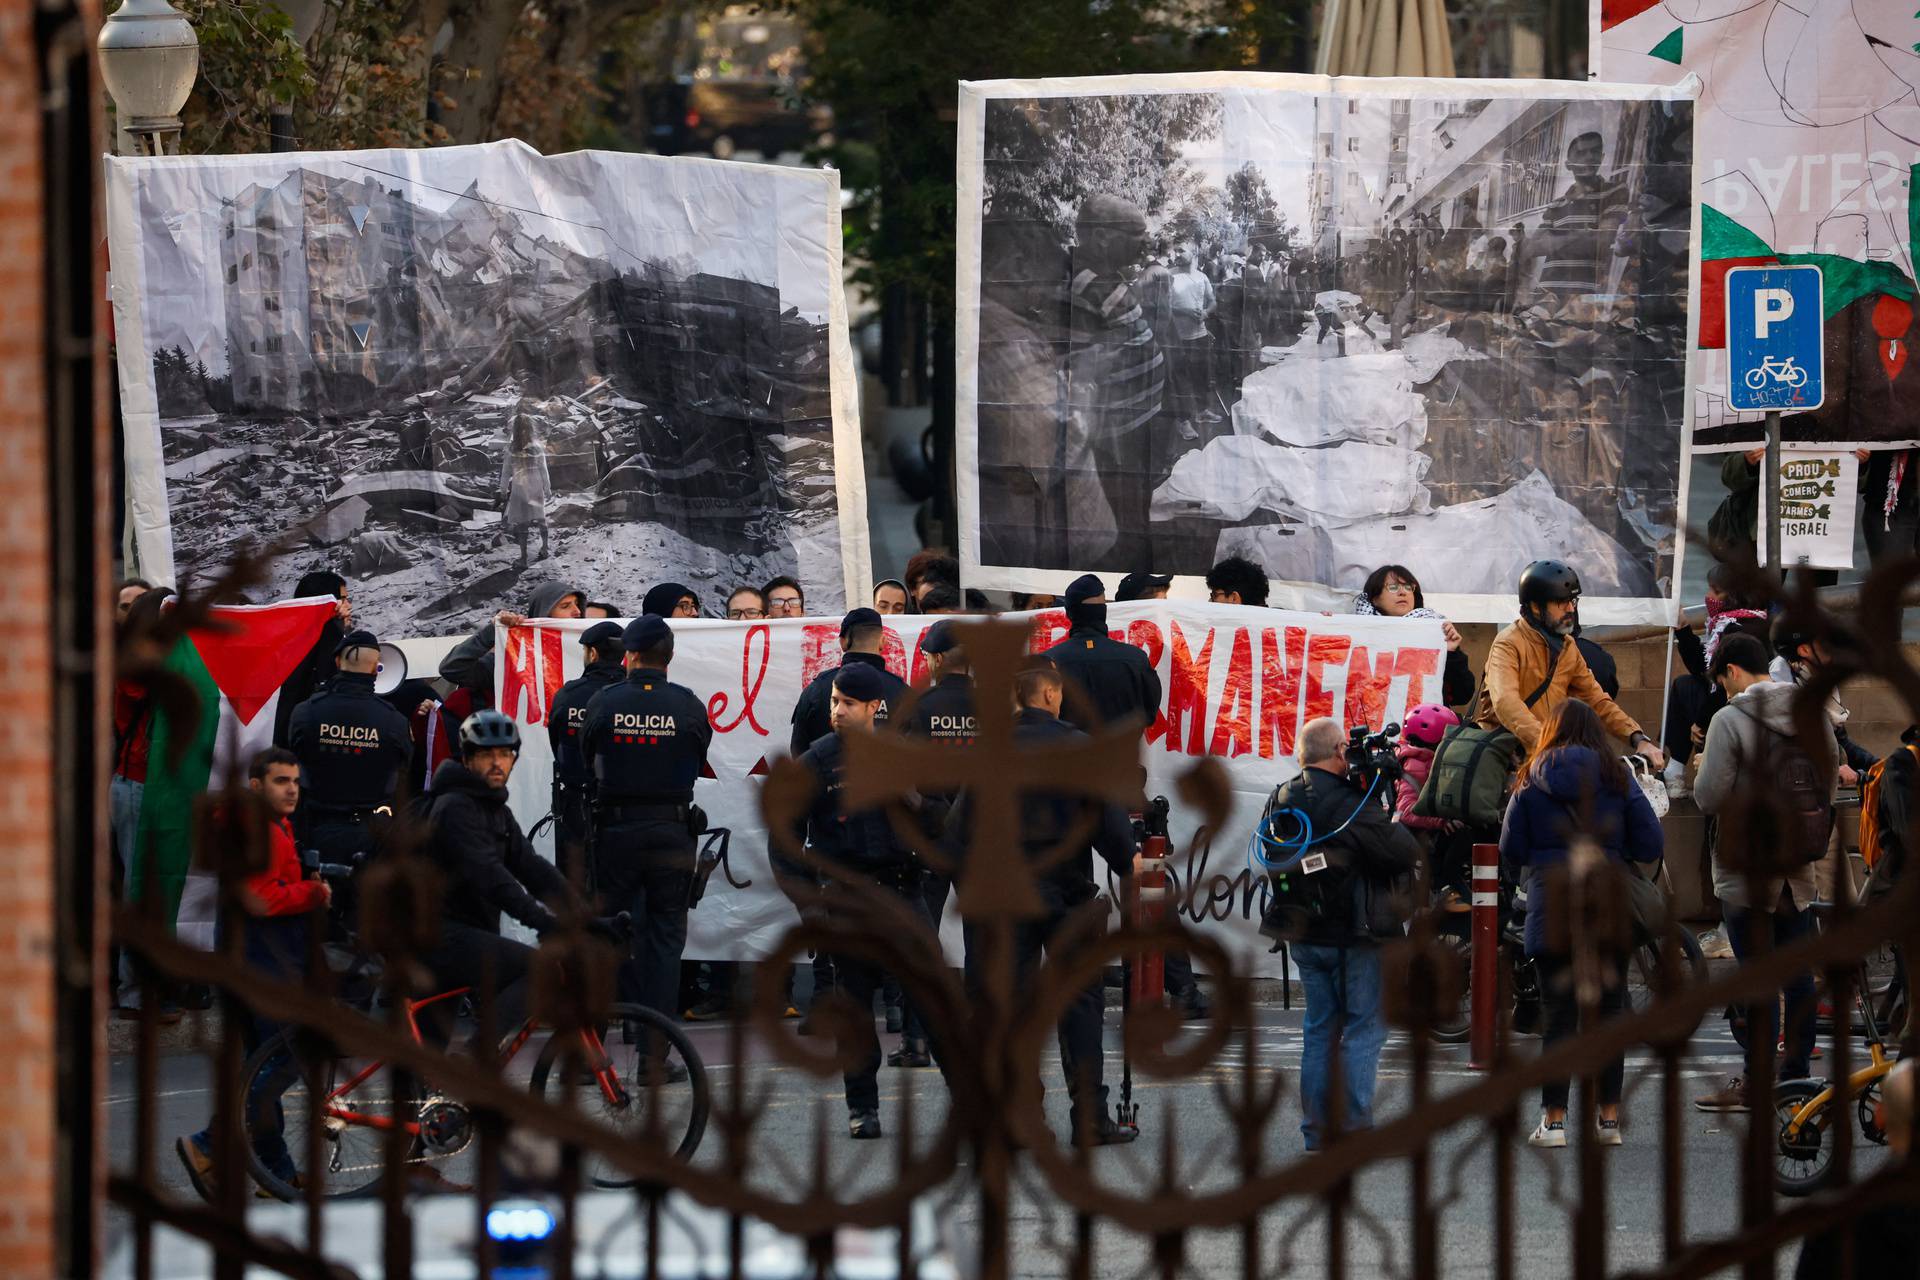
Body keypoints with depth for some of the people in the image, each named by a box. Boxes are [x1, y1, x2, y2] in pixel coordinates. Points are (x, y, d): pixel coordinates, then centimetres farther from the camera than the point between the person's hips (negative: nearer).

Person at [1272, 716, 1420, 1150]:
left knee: (1319, 1030, 15)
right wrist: (1389, 822, 2)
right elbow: (1405, 852, -20)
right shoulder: (1348, 804, -18)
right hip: (1353, 935, -7)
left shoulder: (1284, 802, 5)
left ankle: (1316, 1129, 15)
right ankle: (1355, 1128, -2)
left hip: (1304, 937, 7)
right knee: (1365, 1029, 1)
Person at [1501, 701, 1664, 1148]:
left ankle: (1553, 1120, -3)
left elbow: (1510, 851, 2)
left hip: (1551, 910, 0)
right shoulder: (1616, 779, 2)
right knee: (1609, 1013, 8)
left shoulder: (1531, 783, 1)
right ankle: (1609, 1118, 8)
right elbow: (1651, 846, -1)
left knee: (1559, 1015, 1)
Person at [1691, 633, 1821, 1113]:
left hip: (1746, 871, -6)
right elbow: (1828, 787, 11)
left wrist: (1702, 771, 5)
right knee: (1798, 974, 11)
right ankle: (1798, 1071, 17)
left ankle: (1755, 1084, -2)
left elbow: (1710, 798, -16)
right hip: (1798, 870, 6)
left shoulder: (1731, 720, -14)